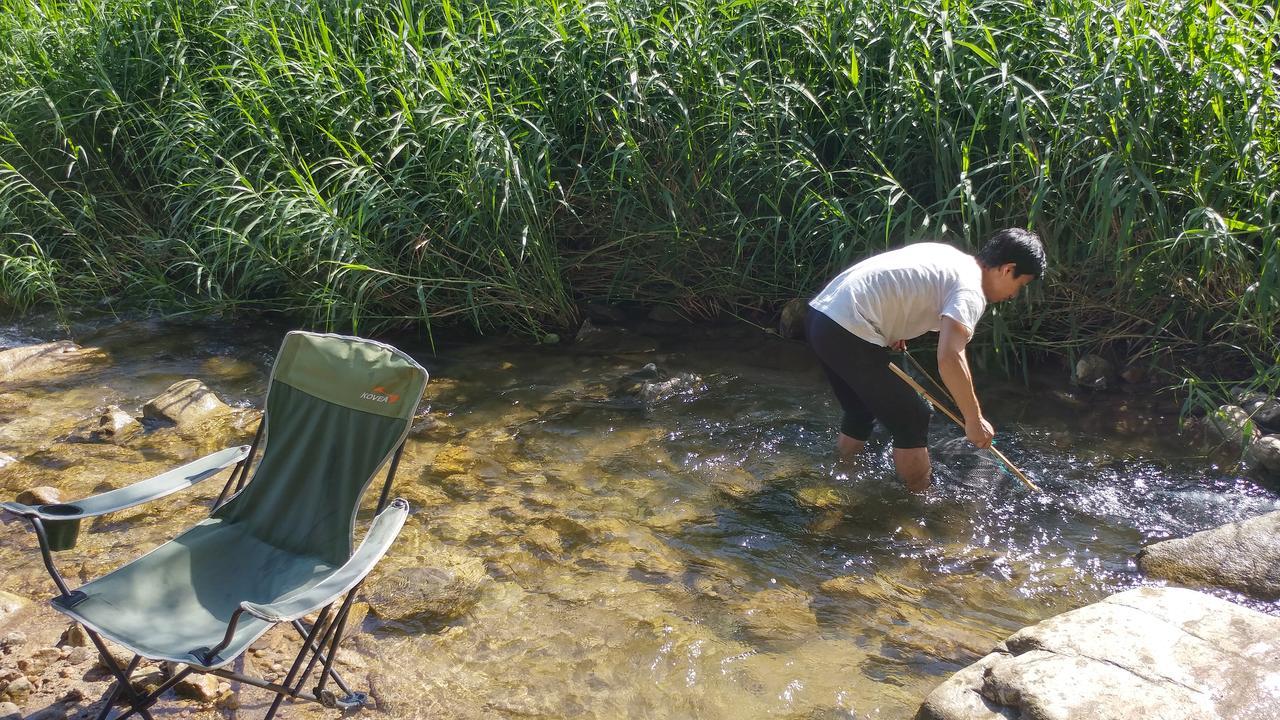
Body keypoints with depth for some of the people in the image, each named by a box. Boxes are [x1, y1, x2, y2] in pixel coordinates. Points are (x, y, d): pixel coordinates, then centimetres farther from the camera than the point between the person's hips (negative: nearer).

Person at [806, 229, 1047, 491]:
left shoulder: (947, 255, 18)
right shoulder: (970, 290, -10)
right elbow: (949, 359, -24)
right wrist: (974, 420, -15)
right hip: (850, 334, -9)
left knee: (861, 411, 26)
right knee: (913, 419, 3)